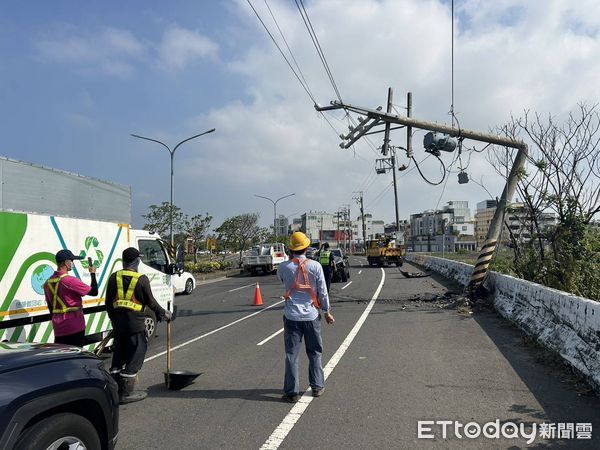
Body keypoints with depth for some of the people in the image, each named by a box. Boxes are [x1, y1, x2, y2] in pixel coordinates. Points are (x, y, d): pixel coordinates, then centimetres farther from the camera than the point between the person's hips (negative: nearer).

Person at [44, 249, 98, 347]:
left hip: (58, 328, 7)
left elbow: (50, 306, 14)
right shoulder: (70, 280, -18)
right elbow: (94, 291, -14)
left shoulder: (48, 283, 6)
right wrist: (93, 273, -1)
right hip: (74, 327, -7)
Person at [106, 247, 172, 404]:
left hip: (118, 323, 6)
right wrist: (163, 313, 11)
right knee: (135, 356, 3)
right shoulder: (141, 279, -10)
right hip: (135, 323, -6)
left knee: (118, 355, 17)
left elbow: (108, 303, 10)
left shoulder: (114, 277, 5)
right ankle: (126, 393, 6)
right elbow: (150, 302, -5)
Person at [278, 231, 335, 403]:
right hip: (311, 315, 1)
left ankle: (292, 392, 10)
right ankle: (317, 387, 26)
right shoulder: (315, 266, -9)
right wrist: (327, 311, 8)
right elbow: (322, 292, -4)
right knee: (315, 353, 16)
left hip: (292, 316, 0)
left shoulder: (284, 267, -7)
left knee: (292, 355, 7)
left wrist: (291, 260, 13)